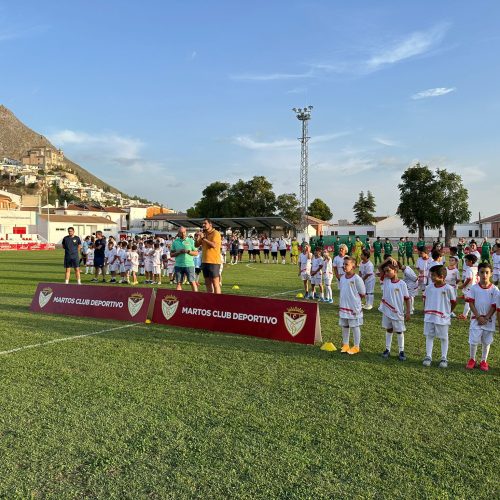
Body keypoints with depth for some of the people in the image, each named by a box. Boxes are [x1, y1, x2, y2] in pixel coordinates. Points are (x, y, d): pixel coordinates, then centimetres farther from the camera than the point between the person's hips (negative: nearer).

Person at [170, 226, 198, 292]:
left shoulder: (191, 241, 5)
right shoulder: (175, 242, 10)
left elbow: (196, 253, 4)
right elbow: (171, 254, 9)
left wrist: (188, 251, -14)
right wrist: (179, 252, -9)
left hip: (189, 265, -2)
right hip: (178, 265, 2)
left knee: (192, 282, -5)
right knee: (179, 283, 5)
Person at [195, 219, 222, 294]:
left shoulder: (216, 233, -7)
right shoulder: (203, 234, 15)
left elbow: (213, 245, -22)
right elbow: (196, 245, 16)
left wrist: (203, 238, -18)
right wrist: (197, 237, -3)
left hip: (213, 262, -8)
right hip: (204, 261, 8)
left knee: (215, 283, -7)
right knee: (207, 283, 11)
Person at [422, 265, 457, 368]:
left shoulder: (448, 288, -12)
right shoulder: (429, 287, 0)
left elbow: (454, 302, -2)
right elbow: (425, 299, 13)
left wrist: (447, 312, 2)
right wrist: (426, 310, 8)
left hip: (442, 318, -4)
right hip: (429, 317, 4)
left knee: (443, 338, 8)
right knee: (429, 336, 8)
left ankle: (444, 358, 19)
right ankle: (428, 357, 16)